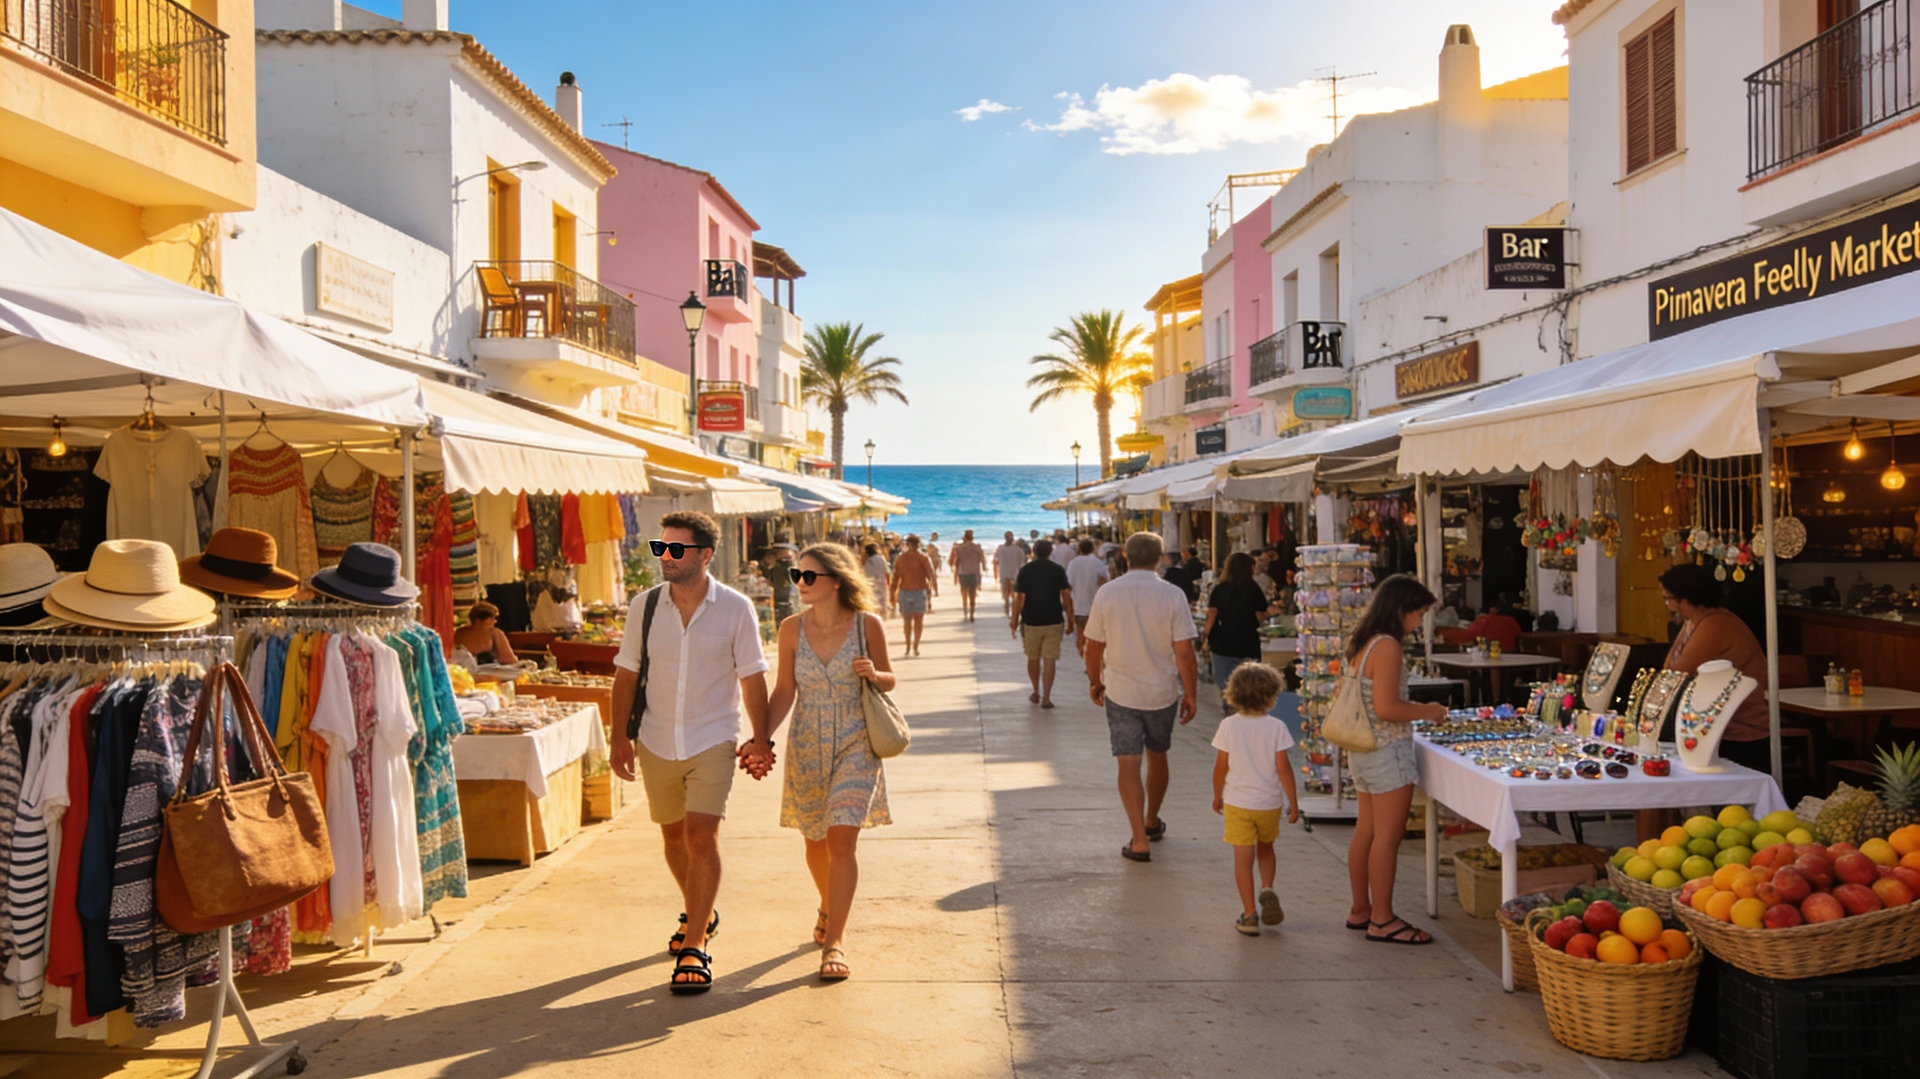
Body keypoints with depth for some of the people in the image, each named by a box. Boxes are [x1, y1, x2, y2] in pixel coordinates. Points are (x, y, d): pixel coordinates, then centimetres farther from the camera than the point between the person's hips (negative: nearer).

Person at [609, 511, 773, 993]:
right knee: (673, 835, 16)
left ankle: (694, 947, -5)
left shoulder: (736, 609, -8)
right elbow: (626, 675, 6)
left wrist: (761, 739, -6)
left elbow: (752, 678, -2)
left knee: (702, 836, -13)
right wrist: (620, 737, 2)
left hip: (713, 740, -3)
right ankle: (700, 914, 40)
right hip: (657, 742, 4)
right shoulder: (643, 606, -1)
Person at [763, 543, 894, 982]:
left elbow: (889, 681, 3)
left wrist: (873, 674, -20)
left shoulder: (868, 624, -9)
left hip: (856, 746, -3)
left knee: (842, 838, -12)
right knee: (815, 839, 15)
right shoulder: (792, 629, -4)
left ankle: (834, 941, -2)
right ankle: (829, 909, 43)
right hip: (807, 747, 3)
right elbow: (784, 692, 1)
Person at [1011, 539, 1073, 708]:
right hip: (1054, 621, 0)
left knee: (1033, 659, 16)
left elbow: (1019, 599, -7)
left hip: (1031, 622, 0)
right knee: (1049, 659, 0)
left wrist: (1014, 621, 0)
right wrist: (1070, 618, 8)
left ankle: (1036, 693, 28)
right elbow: (1066, 597, -2)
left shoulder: (1025, 570, -4)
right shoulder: (1058, 570, -1)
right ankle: (1046, 697, -6)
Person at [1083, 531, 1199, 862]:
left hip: (1120, 694, -1)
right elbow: (1184, 651, -12)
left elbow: (1094, 646, 0)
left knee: (1128, 765, 2)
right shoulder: (1172, 595, -11)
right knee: (1157, 757, 21)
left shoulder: (1106, 594, -8)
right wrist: (1190, 694, -2)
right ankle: (1152, 822, 39)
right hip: (1162, 693, 1)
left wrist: (1095, 681, 17)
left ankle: (1140, 840, -5)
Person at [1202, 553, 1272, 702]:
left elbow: (1212, 615, -3)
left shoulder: (1219, 589, 0)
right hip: (1247, 645, -2)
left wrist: (1207, 638, 4)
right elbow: (1260, 616, -5)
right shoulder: (1253, 589, -6)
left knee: (1225, 688, 9)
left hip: (1222, 644, 2)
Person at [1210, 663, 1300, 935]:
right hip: (1269, 802, 1)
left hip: (1237, 802, -1)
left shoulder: (1229, 726, -8)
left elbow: (1221, 766, -2)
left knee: (1243, 857, 4)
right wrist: (1293, 802, 0)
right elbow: (1283, 768, -9)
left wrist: (1217, 795, 13)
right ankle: (1267, 889, 4)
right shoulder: (1276, 727, -10)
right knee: (1265, 848, 25)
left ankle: (1249, 915, 6)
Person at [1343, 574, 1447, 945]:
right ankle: (1382, 920, 4)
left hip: (1362, 751, 10)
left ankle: (1360, 910, 24)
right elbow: (1386, 708, -23)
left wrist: (1417, 708, 18)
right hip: (1388, 752, -10)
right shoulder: (1387, 647, -18)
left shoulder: (1361, 644, 11)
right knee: (1387, 836, -2)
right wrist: (1428, 711, -10)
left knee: (1366, 831, 15)